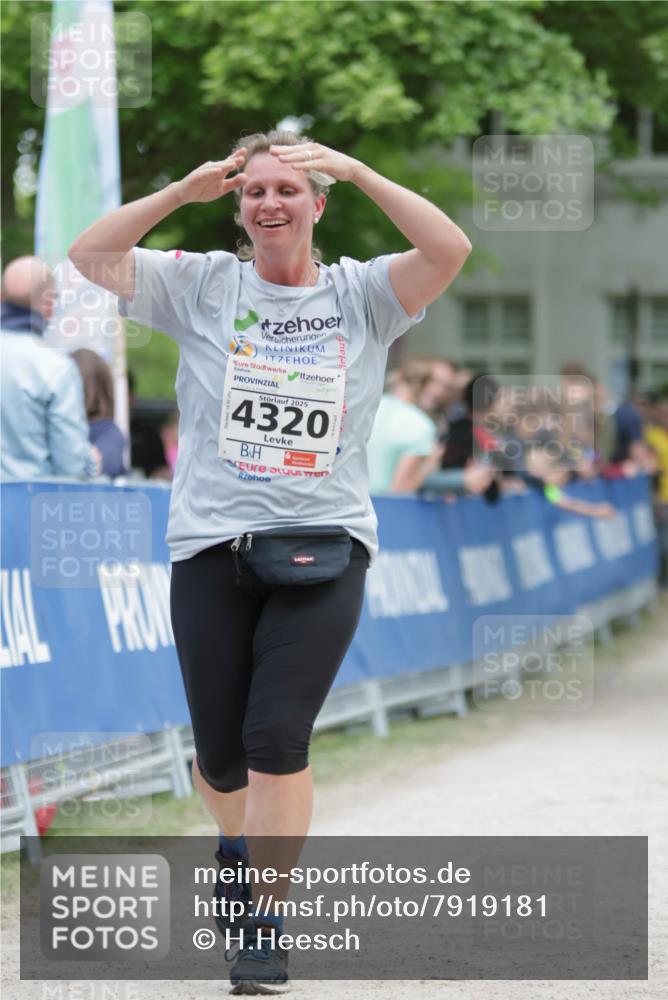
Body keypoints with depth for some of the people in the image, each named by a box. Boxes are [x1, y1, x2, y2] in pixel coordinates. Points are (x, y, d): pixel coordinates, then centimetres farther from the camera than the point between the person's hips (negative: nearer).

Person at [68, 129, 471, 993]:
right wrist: (182, 192, -6)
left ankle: (266, 923, -4)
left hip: (324, 543, -1)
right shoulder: (201, 286, 7)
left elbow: (449, 251, -11)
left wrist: (357, 172, -13)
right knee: (221, 752, 6)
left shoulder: (361, 295, 5)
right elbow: (89, 255, 0)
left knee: (278, 737, -14)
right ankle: (238, 841, 41)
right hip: (211, 543, 1)